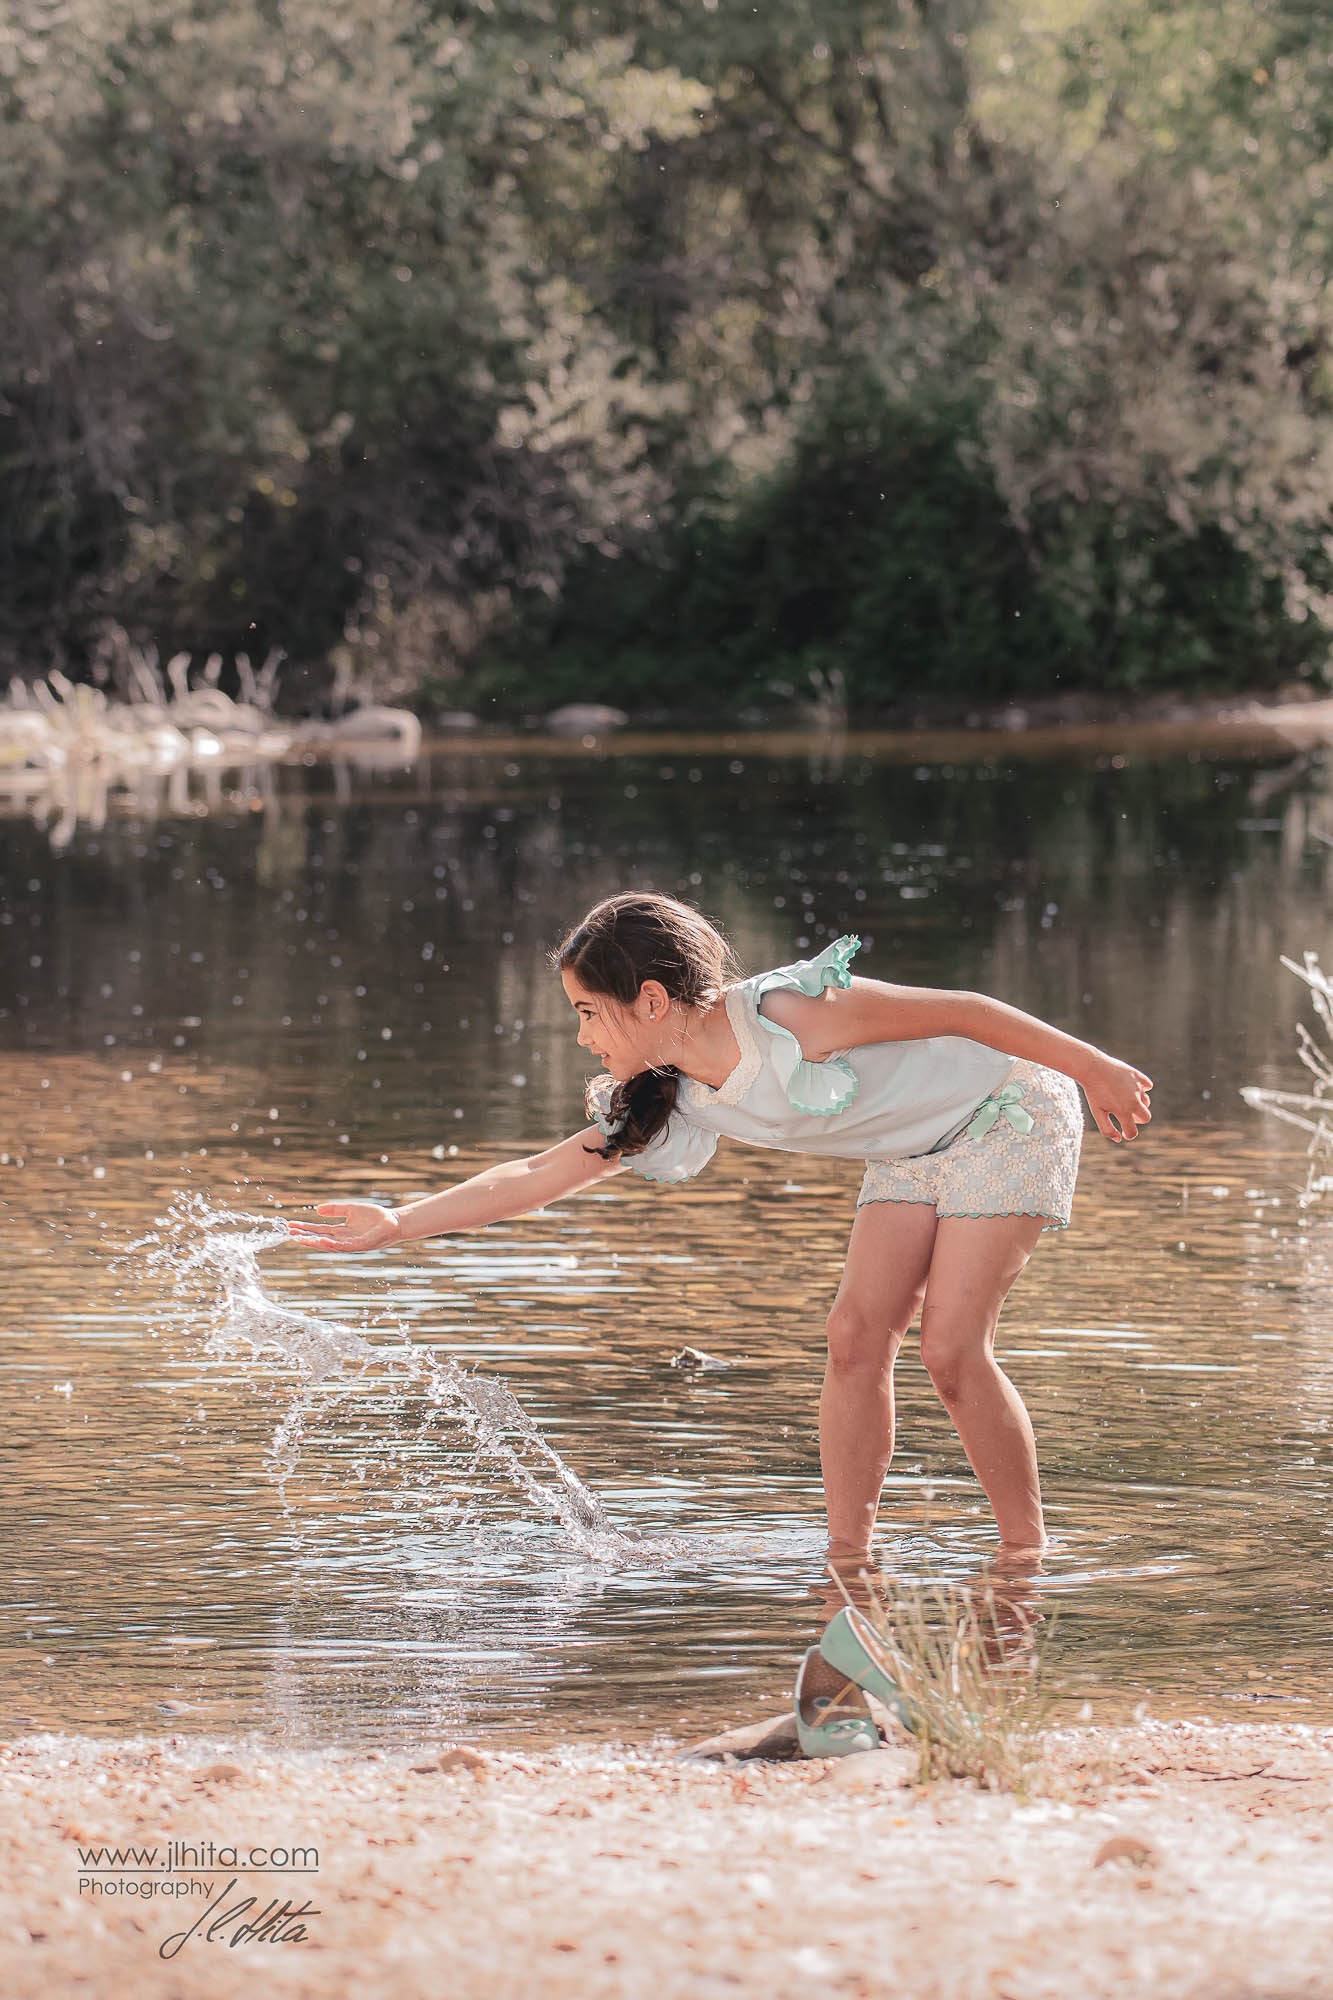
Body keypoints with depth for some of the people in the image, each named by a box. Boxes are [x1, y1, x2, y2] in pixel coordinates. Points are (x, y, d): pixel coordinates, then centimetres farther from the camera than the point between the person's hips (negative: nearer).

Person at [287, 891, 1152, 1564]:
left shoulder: (787, 1014, -30)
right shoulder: (680, 1100, -6)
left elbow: (960, 1010, -23)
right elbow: (540, 1175, 0)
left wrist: (1096, 1069, -17)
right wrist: (397, 1225, -4)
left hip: (1008, 1110, -7)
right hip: (913, 1151, 7)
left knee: (952, 1348, -14)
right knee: (857, 1335, -5)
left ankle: (1029, 1556, -1)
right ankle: (847, 1561, 1)